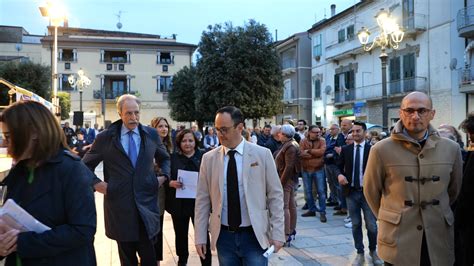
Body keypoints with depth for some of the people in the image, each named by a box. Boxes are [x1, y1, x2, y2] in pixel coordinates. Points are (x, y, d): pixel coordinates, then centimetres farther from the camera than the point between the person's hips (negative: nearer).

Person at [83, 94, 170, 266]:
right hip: (119, 205, -1)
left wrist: (164, 176, 5)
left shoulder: (151, 134, 4)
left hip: (146, 203, 1)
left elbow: (164, 158, 21)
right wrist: (96, 183, -3)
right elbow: (86, 165, 11)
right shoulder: (105, 137, -2)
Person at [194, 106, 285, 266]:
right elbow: (202, 200, 3)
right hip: (223, 236, 2)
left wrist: (277, 233, -5)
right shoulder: (209, 158, 0)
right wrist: (200, 236, 2)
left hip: (255, 235, -1)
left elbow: (275, 195, -2)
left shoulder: (262, 154, -5)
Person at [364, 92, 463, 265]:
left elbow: (454, 190, 14)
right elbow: (371, 191, 3)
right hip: (397, 239, -2)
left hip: (439, 239, 3)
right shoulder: (382, 150, -8)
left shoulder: (451, 149, 0)